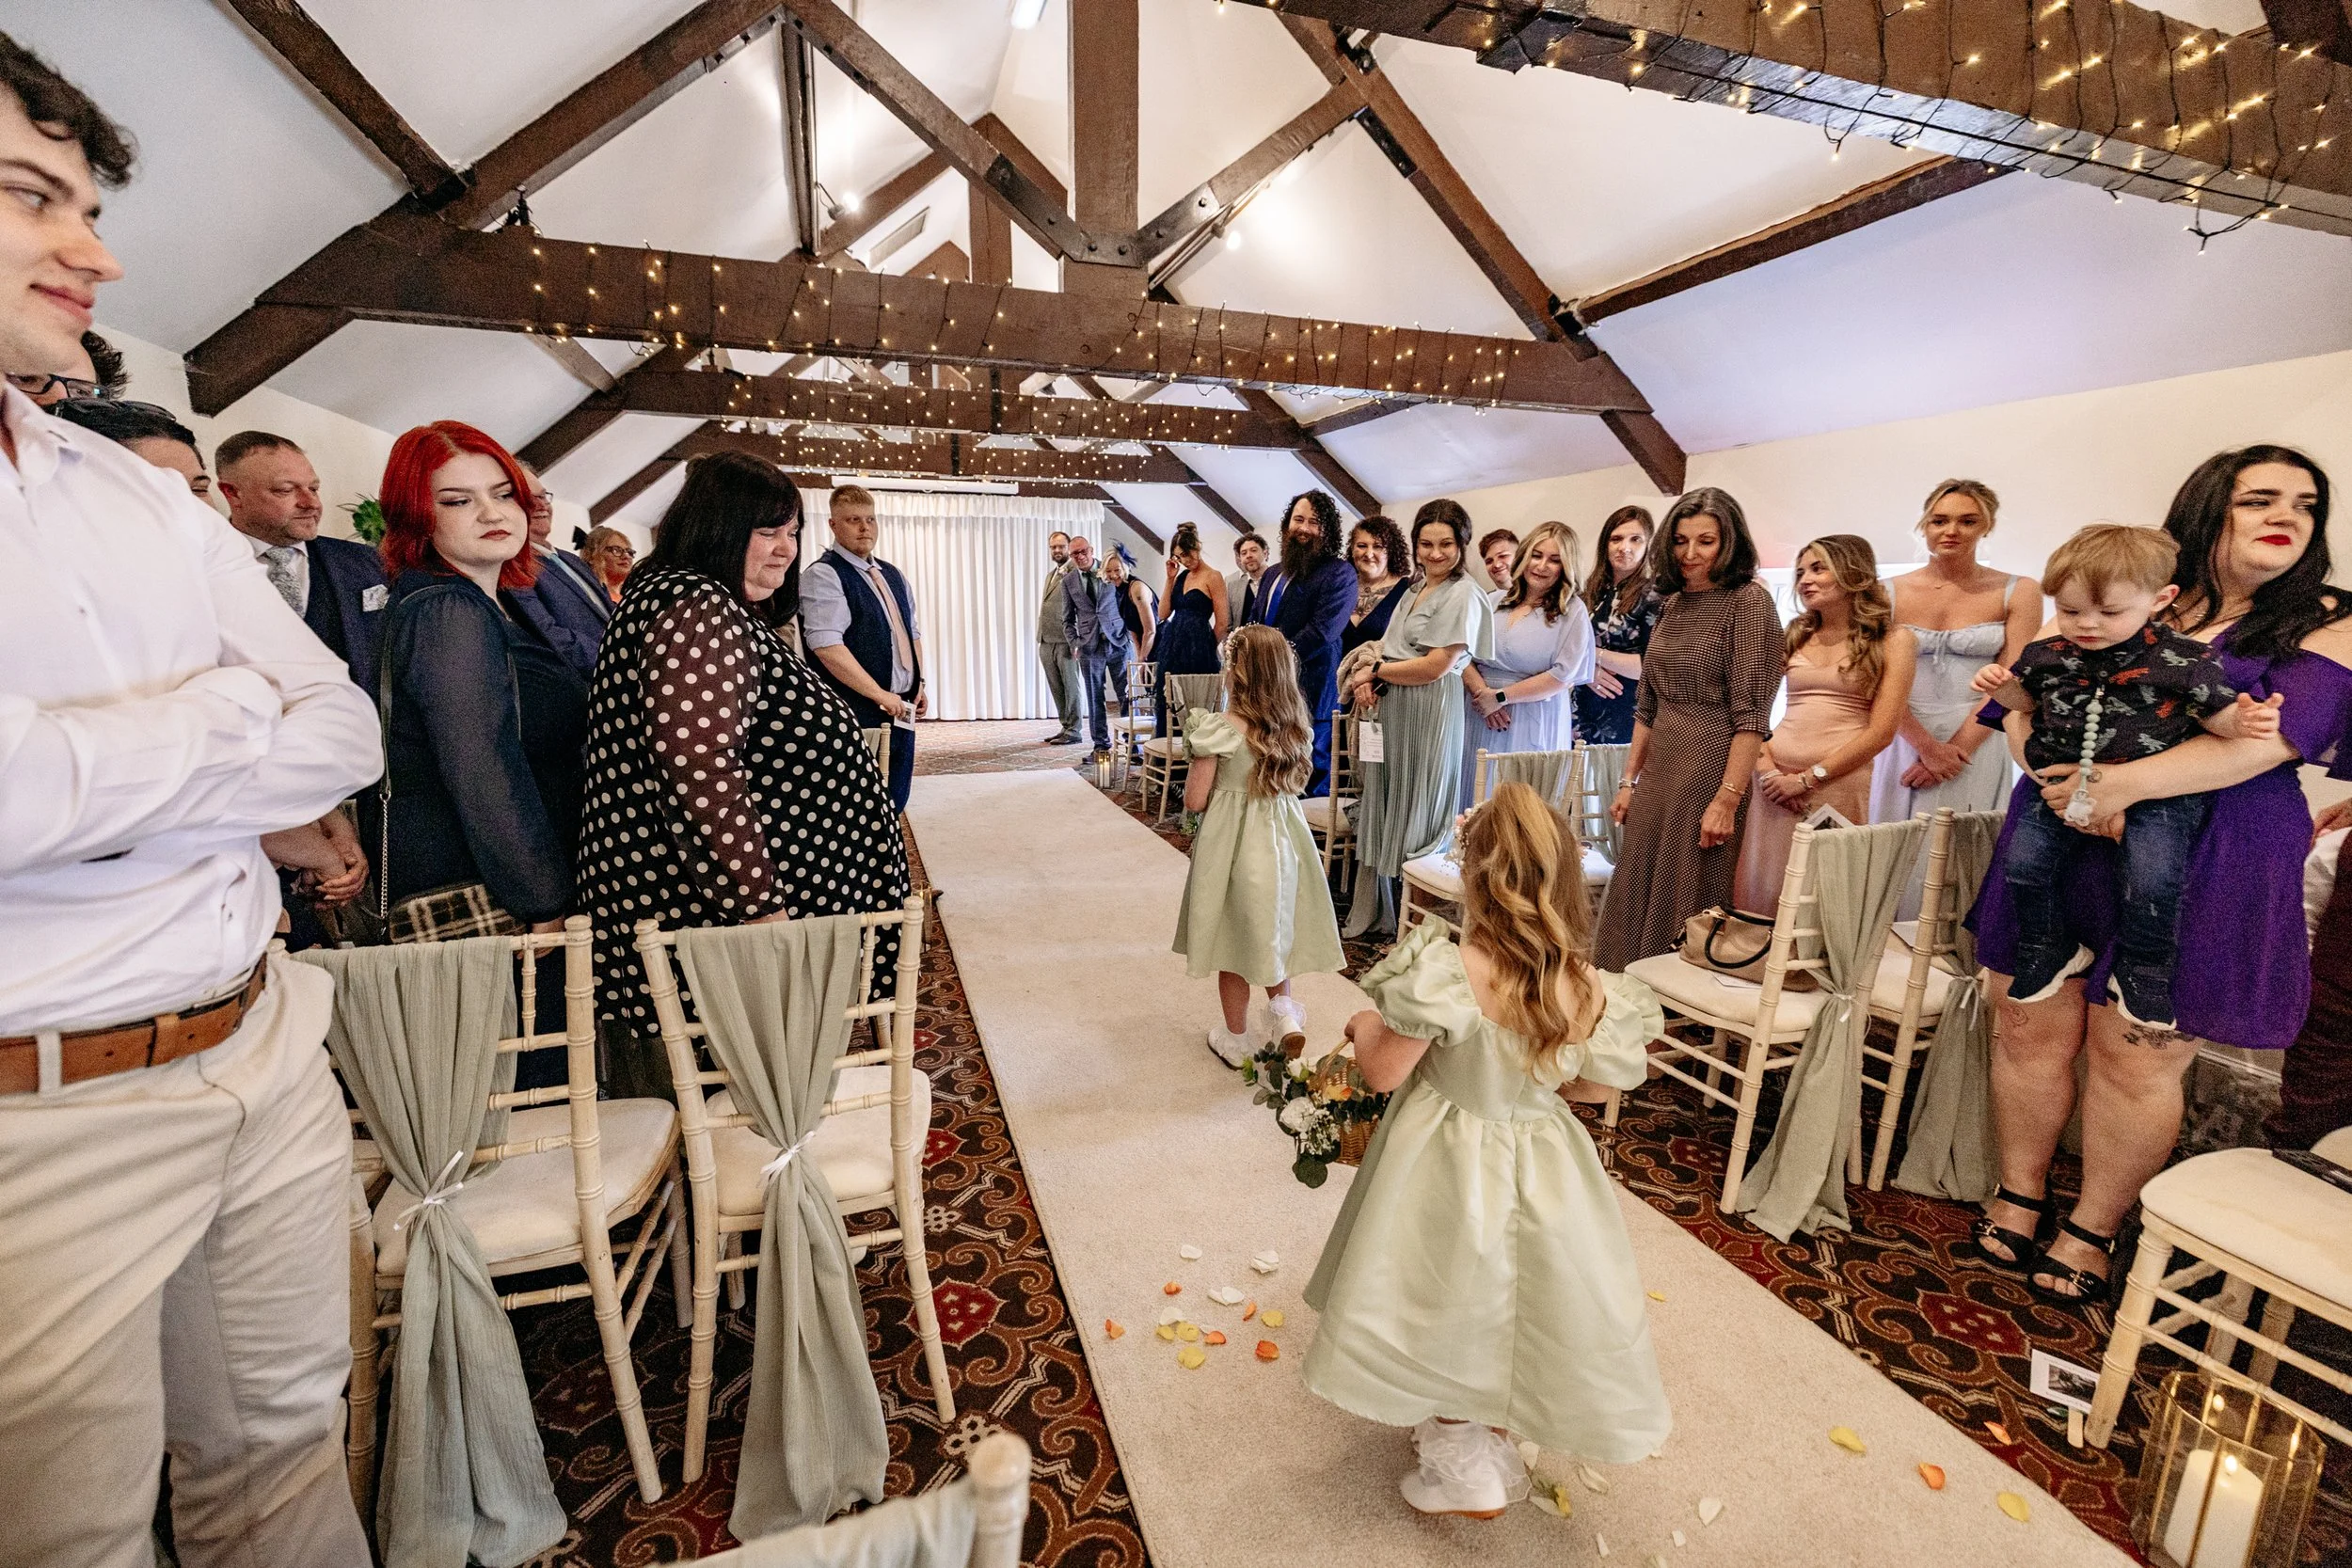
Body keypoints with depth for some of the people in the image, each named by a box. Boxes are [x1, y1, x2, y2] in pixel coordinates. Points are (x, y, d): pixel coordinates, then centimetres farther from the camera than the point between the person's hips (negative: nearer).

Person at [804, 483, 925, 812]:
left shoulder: (892, 575, 16)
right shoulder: (824, 575, -10)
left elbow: (912, 632, 24)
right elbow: (826, 645, -21)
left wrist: (919, 683, 12)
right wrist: (880, 695, -20)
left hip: (900, 709, 8)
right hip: (859, 715, -8)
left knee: (895, 800, 14)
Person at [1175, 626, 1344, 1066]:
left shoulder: (1219, 729, -19)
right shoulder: (1295, 727, -2)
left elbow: (1195, 801, -14)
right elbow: (1296, 782, 10)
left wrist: (1196, 759, 3)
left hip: (1231, 842, -4)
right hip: (1282, 836, 5)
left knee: (1235, 933, 11)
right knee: (1272, 926, 26)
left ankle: (1235, 1039, 25)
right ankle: (1283, 1007, 15)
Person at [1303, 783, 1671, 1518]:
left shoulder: (1449, 973, -31)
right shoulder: (1593, 991, -17)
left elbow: (1382, 1073, -21)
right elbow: (1597, 1085, 1)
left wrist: (1365, 1028, 0)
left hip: (1450, 1164, -4)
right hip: (1541, 1161, 4)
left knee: (1445, 1306, 22)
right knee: (1507, 1307, 27)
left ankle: (1463, 1467, 35)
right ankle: (1495, 1448, 46)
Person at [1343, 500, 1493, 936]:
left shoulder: (1463, 594, -9)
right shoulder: (1416, 592, 17)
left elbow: (1437, 666, -17)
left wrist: (1375, 670, -7)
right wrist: (1370, 682, -3)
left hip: (1429, 715, -8)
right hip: (1390, 710, 8)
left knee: (1416, 819, 0)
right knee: (1384, 810, 12)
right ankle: (1375, 913, 23)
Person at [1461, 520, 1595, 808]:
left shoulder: (1572, 612, -2)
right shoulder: (1494, 601, 10)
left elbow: (1562, 676, -9)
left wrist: (1500, 697, -11)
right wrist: (1481, 691, -12)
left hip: (1532, 728, -3)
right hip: (1479, 719, 3)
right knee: (1474, 802, 6)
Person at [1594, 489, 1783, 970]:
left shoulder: (1748, 600, -8)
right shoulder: (1674, 604, 13)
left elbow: (1751, 714, -15)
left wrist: (1728, 800, -21)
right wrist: (1629, 781, 14)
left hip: (1713, 773, -7)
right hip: (1659, 774, 7)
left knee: (1691, 914, 2)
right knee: (1637, 904, 12)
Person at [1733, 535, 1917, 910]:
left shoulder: (1893, 640, 3)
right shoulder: (1794, 637, 14)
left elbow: (1880, 732, -5)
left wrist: (1808, 779, -11)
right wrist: (1765, 765, -6)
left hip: (1838, 785, -3)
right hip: (1774, 781, 3)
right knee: (1761, 894, 5)